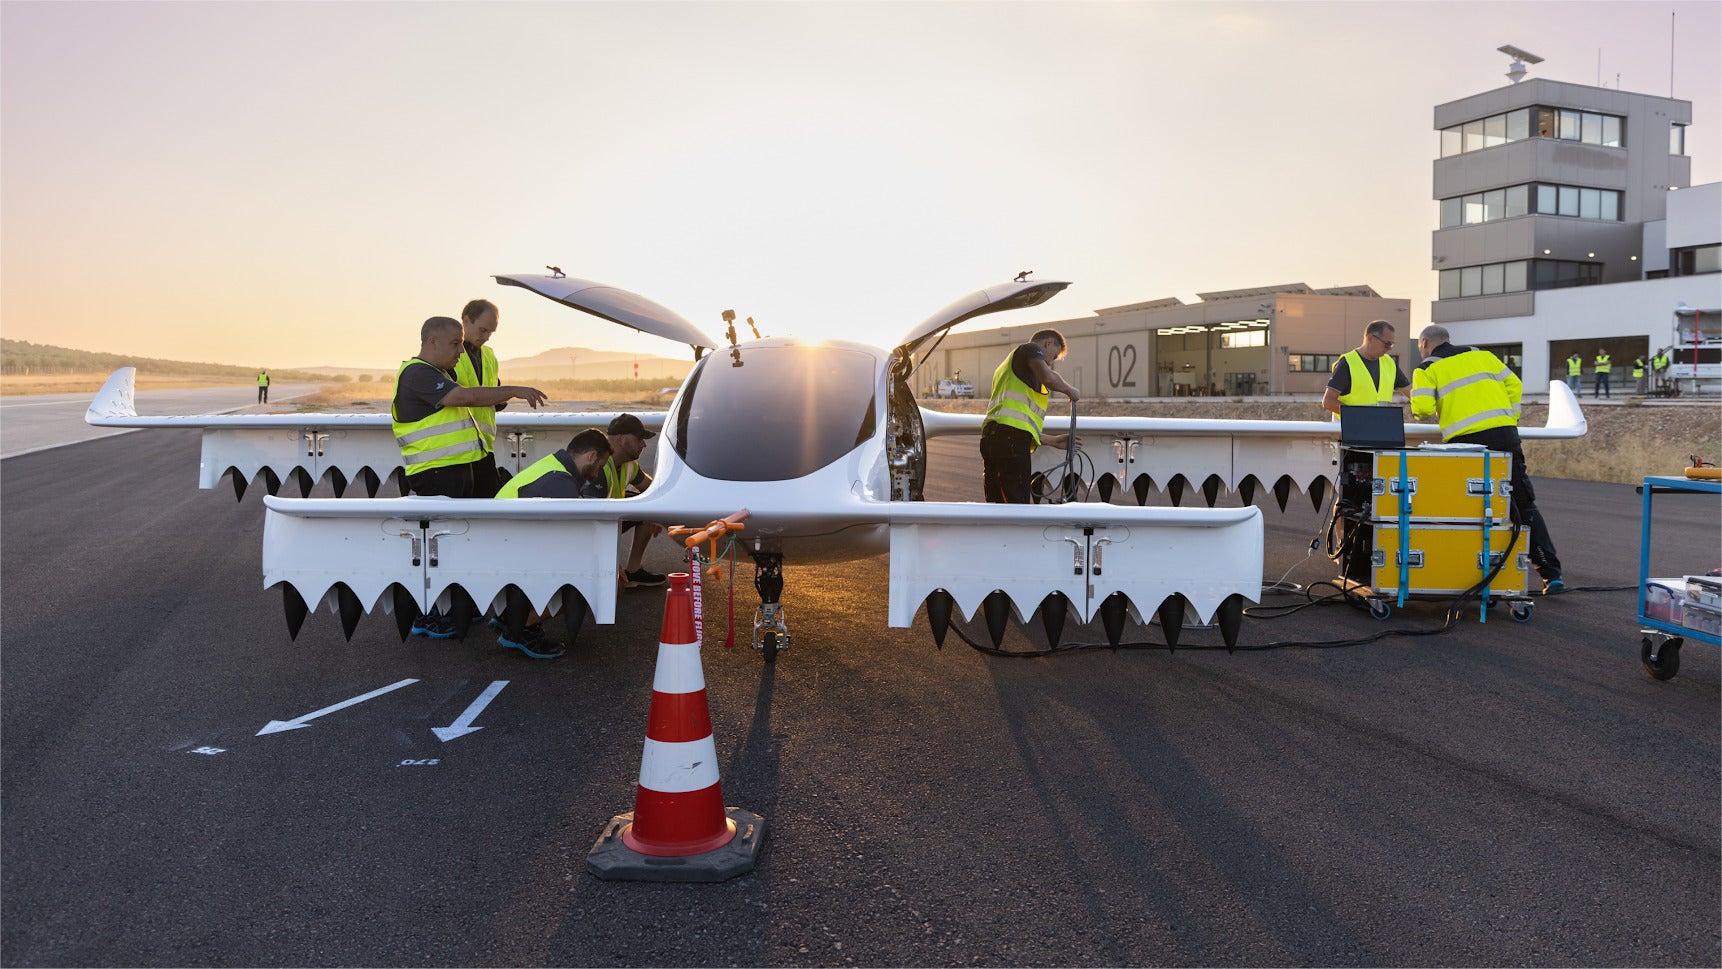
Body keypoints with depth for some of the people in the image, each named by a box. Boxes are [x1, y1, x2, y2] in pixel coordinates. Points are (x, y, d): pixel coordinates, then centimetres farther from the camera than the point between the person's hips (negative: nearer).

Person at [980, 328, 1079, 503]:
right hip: (1011, 438, -9)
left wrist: (1053, 441, 36)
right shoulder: (1031, 348, 11)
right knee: (1017, 503, -13)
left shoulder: (1006, 365, 37)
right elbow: (1048, 377, -13)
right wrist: (1069, 390, 7)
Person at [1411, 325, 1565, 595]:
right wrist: (1511, 417, 20)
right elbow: (1513, 384, 16)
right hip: (1504, 434, 3)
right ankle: (1551, 575, 7)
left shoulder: (1426, 369, 9)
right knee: (1525, 506, 8)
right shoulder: (1480, 354, 21)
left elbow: (1422, 408, -5)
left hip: (1466, 441, -3)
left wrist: (1422, 414, 17)